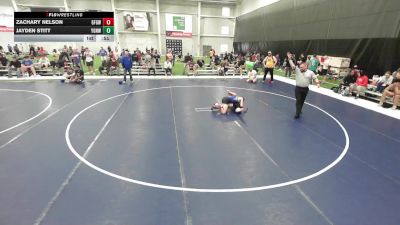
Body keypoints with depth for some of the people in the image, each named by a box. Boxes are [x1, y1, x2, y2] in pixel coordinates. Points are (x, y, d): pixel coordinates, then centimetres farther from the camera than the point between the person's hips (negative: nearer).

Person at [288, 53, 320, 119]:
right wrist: (290, 58, -16)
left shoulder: (310, 72, 2)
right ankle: (297, 113, -6)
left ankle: (299, 110, 32)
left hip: (305, 89, 1)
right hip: (298, 88, -1)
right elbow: (292, 65, -6)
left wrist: (317, 83, -18)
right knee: (298, 101, -6)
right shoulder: (297, 70, 0)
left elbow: (315, 78, 1)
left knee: (302, 101, 13)